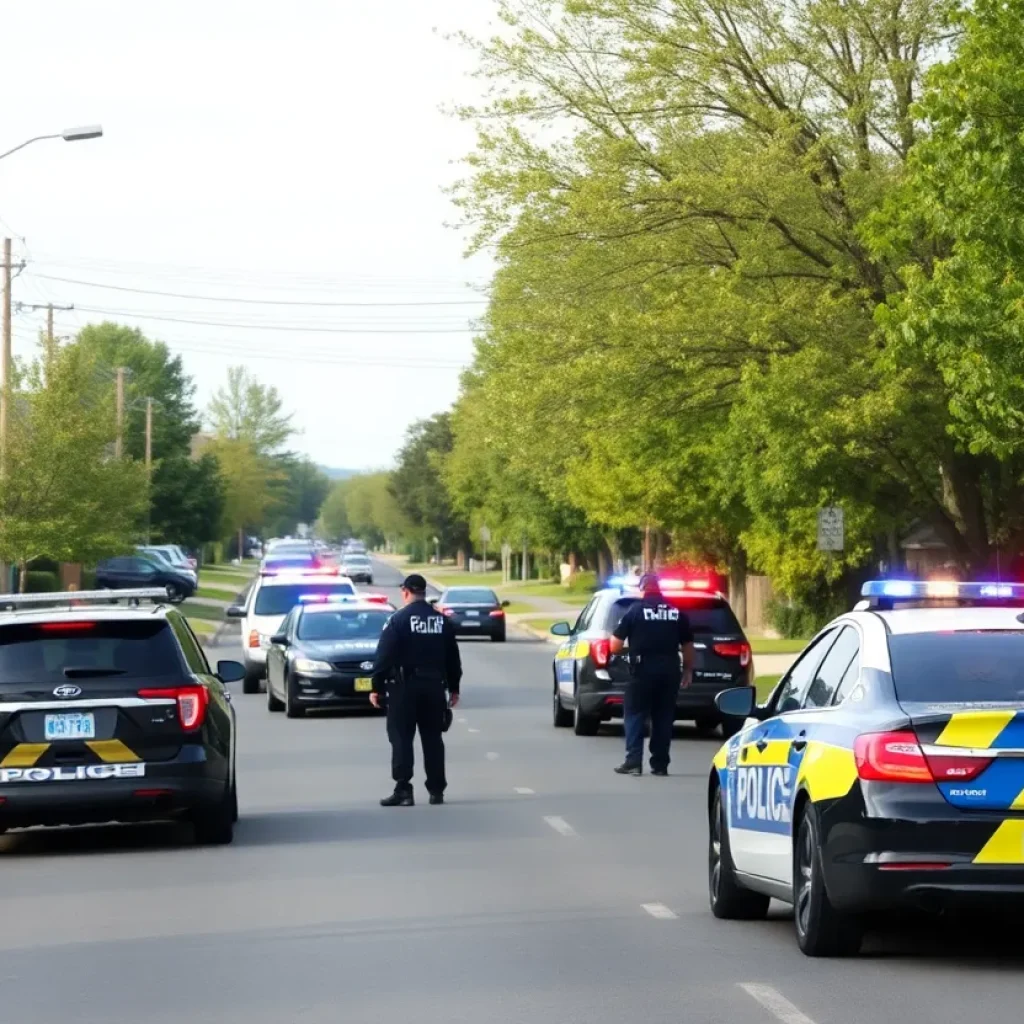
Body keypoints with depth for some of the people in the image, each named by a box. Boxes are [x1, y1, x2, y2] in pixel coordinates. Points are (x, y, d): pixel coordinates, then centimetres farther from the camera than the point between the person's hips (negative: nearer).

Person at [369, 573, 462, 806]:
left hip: (405, 686, -5)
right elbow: (453, 657, 13)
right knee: (432, 739, 11)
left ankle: (403, 790, -11)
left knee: (401, 739, -3)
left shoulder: (399, 619, -8)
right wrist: (454, 688, 21)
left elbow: (384, 656, -12)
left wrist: (377, 687, -7)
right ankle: (436, 790, 12)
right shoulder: (441, 620, 9)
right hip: (434, 686, 5)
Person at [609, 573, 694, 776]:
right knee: (663, 718, 9)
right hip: (669, 671, 3)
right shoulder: (677, 613, 7)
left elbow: (616, 645, -3)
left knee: (635, 715, 2)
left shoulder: (635, 610, -3)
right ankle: (660, 764, 8)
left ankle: (633, 762, -7)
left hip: (643, 670, -3)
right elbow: (688, 645, 10)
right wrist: (688, 670, 20)